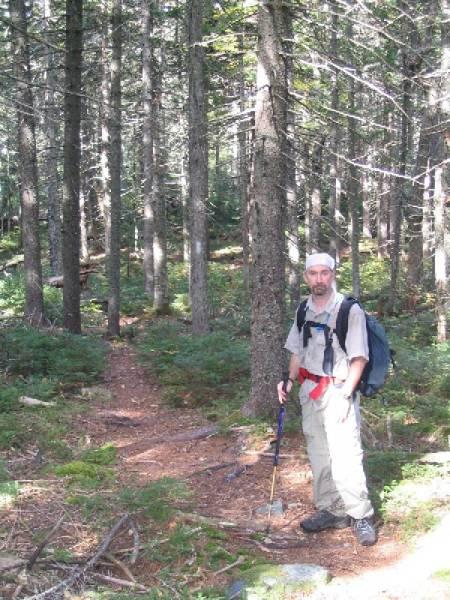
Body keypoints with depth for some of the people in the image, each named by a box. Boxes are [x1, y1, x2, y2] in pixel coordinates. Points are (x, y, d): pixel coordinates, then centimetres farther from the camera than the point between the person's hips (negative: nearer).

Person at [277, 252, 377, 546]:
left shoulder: (350, 310, -10)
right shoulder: (304, 310, 8)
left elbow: (359, 357, -12)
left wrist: (345, 395, -18)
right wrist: (290, 380, 3)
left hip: (338, 391, -6)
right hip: (309, 390, 6)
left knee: (345, 456, -10)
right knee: (318, 456, 12)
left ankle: (361, 515, 3)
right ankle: (331, 511, 25)